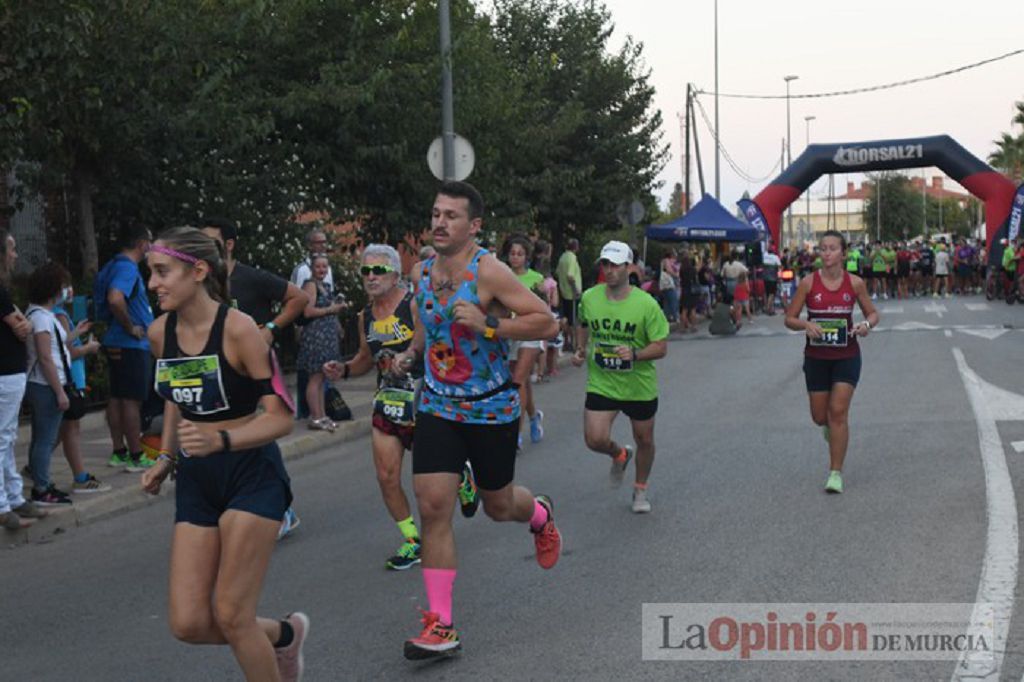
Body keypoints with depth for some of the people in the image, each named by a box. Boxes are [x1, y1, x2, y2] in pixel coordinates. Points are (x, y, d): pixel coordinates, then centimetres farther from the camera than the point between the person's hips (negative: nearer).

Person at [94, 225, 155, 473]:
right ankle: (136, 457, -1)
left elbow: (108, 298, 27)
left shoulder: (116, 265, 14)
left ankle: (119, 453, 18)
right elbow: (115, 299, -33)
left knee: (117, 398, 12)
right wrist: (130, 327, -21)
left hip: (117, 344, 10)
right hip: (131, 345, -10)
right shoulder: (127, 268, -17)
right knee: (132, 400, -5)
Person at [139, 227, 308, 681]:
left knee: (230, 615, -8)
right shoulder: (159, 333, 2)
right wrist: (166, 459, 14)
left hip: (252, 476, -6)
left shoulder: (237, 329, -17)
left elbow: (281, 417, -18)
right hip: (195, 480, 6)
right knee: (188, 624, 0)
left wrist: (221, 440, -32)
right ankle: (284, 635, 27)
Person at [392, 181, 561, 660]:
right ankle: (441, 625, -2)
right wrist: (411, 353, 8)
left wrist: (488, 325, -29)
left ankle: (540, 514, 52)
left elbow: (546, 322, -20)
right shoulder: (422, 273, 2)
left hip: (492, 409, -4)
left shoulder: (488, 271, -17)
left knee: (498, 505, 13)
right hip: (437, 406, 4)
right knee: (432, 508, -7)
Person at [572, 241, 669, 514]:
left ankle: (640, 490, 39)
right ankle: (620, 455, 26)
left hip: (640, 386, -1)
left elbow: (661, 347, -13)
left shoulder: (646, 304, -16)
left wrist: (635, 354, -30)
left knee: (644, 441, 13)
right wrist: (580, 350, 3)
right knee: (595, 440, -11)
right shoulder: (589, 298, -6)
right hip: (600, 385, 2)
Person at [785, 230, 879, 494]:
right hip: (816, 357, 1)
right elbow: (789, 318, -2)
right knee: (819, 416, 8)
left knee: (838, 412, -10)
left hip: (846, 356, -1)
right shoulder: (809, 283, -5)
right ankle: (830, 426, 48)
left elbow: (872, 313, 8)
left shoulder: (854, 283, -4)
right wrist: (806, 325, -23)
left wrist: (867, 325, -15)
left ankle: (836, 473, -2)